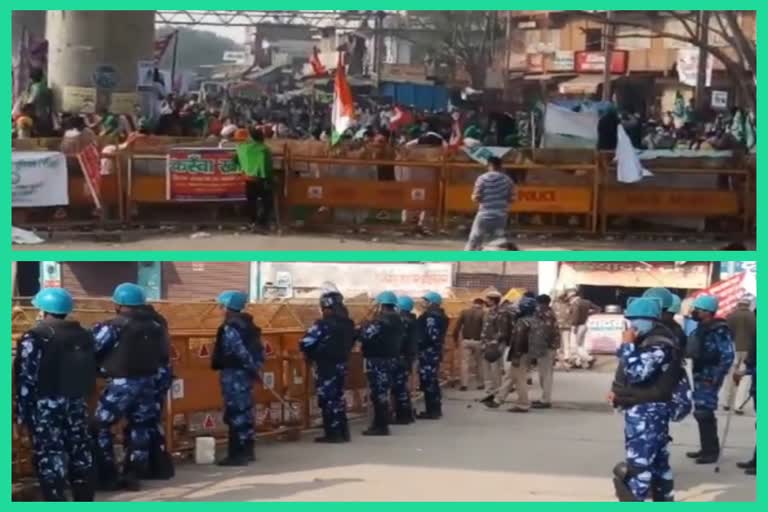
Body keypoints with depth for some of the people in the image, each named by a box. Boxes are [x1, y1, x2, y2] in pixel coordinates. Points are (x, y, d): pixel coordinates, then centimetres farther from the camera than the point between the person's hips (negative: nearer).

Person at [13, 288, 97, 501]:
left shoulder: (35, 337, -13)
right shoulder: (83, 335, 9)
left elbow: (26, 378, -14)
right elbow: (91, 372, 14)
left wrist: (22, 410, -9)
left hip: (46, 405, -7)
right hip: (77, 402, 7)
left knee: (49, 454, -4)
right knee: (80, 450, 13)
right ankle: (85, 500, 20)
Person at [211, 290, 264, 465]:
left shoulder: (230, 328, -17)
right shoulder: (248, 325, 12)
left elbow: (240, 351, -22)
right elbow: (259, 349, 12)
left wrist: (252, 367, -13)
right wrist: (255, 366, 9)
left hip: (233, 374, -10)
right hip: (245, 373, 10)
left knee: (235, 414, -7)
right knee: (245, 412, 15)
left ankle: (236, 455, -6)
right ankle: (246, 451, 22)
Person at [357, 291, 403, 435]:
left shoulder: (381, 321, -19)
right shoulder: (397, 320, 11)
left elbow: (366, 336, -25)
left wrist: (362, 328, -3)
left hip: (378, 360, -10)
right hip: (391, 358, 10)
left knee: (378, 392, -4)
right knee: (383, 391, 15)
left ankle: (380, 426, -2)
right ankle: (381, 423, 21)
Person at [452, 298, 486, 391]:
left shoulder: (464, 312, 5)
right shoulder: (483, 314, -4)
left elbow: (457, 327, 2)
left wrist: (456, 339, 10)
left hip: (465, 341, 2)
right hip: (478, 341, -2)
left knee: (465, 362, 2)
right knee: (479, 363, 12)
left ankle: (464, 384, -4)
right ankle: (480, 383, 17)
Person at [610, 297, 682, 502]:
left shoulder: (660, 345, -18)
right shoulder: (647, 340, 15)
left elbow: (637, 373, -27)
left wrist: (627, 345, -19)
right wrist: (618, 391, 12)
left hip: (649, 411, -11)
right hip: (642, 409, 11)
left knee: (639, 461, -12)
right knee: (657, 459, 16)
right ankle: (664, 499, 24)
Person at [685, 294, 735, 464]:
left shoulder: (719, 330, -17)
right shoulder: (701, 328, 10)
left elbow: (728, 356, -20)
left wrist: (716, 378, -19)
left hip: (709, 378, -9)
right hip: (700, 376, 9)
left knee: (705, 413, -8)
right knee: (701, 413, 14)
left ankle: (712, 451, -1)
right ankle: (706, 448, 23)